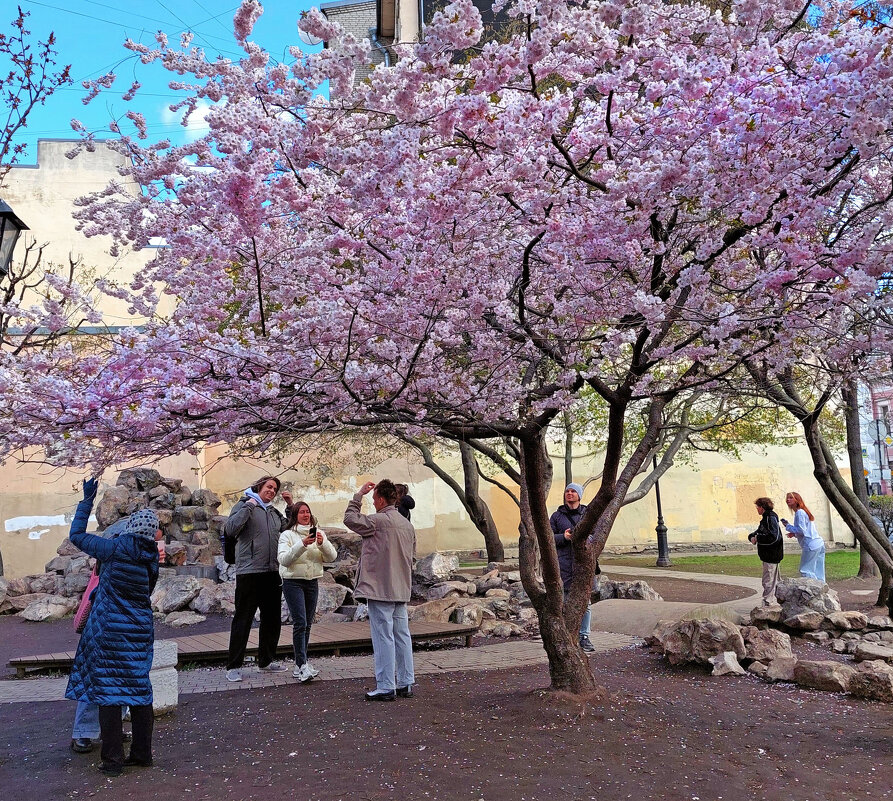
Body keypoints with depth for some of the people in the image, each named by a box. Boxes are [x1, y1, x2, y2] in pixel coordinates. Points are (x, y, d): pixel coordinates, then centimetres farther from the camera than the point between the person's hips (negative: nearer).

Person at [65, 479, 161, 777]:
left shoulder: (116, 548, -12)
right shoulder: (151, 557, 2)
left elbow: (77, 535, -2)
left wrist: (87, 500, 6)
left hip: (110, 629, -5)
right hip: (140, 630, 5)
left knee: (107, 689, 3)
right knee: (139, 689, 13)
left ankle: (112, 759, 6)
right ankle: (142, 753, 21)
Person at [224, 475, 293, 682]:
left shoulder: (274, 512, 18)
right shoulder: (244, 505, -2)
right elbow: (230, 529, -17)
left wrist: (291, 506, 13)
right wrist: (248, 505, -15)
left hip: (272, 573, 7)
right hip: (249, 572, -7)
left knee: (272, 619, 14)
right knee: (243, 620, -3)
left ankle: (266, 660, 28)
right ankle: (234, 666, 5)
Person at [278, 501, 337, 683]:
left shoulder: (318, 533, 9)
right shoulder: (287, 535, -3)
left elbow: (332, 557, 1)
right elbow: (283, 559, -15)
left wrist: (323, 543, -17)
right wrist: (302, 544, -25)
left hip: (312, 582, 5)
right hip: (293, 582, -5)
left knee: (307, 624, 8)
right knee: (300, 622, -14)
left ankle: (300, 664, 16)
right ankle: (302, 665, -13)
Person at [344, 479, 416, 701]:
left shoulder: (378, 521, -14)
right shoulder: (407, 525, 12)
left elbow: (350, 519, -2)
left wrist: (359, 495, 5)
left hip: (380, 589, -8)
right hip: (401, 590, 8)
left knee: (383, 638, -3)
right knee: (402, 636, 11)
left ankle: (385, 687, 1)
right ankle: (406, 684, 16)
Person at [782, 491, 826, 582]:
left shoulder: (799, 512, -11)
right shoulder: (804, 511, 19)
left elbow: (802, 530, -17)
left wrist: (788, 525, -7)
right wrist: (794, 534, 16)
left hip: (810, 546, -10)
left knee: (805, 571, -6)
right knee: (818, 573, 12)